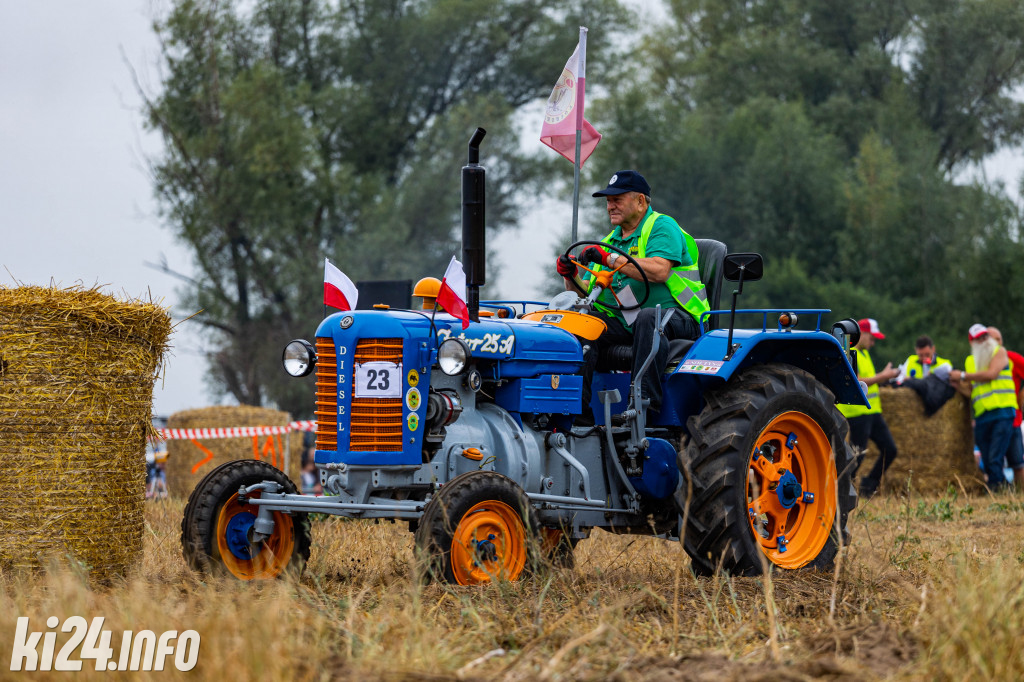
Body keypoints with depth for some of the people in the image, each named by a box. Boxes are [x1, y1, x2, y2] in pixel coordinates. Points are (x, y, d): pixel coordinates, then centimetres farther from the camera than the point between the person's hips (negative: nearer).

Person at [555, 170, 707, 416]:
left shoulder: (661, 227, 0)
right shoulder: (610, 241, 23)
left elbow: (659, 271, -20)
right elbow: (588, 293, 19)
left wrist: (610, 259, -21)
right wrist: (572, 278, -3)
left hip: (675, 316, -6)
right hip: (622, 322, 6)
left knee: (647, 317, -39)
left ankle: (645, 402, -44)